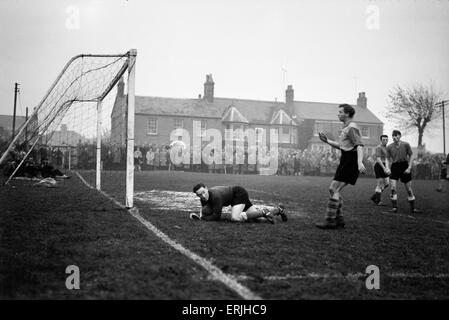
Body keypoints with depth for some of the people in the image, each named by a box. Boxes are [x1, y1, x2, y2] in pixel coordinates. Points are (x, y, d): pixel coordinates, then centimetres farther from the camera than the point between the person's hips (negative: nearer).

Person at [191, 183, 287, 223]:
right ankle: (278, 209, 38)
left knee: (235, 218, -30)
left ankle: (264, 212, -15)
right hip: (237, 196, 9)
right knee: (255, 215, 16)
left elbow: (217, 216, -33)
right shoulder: (203, 198, -9)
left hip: (239, 193, -9)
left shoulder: (215, 196, -35)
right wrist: (198, 215, -16)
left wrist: (202, 218, -26)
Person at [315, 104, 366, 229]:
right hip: (345, 161, 10)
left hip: (350, 161, -10)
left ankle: (330, 221, -9)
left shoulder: (352, 128, -11)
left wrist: (360, 162, -35)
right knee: (333, 189, 10)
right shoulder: (346, 127, 21)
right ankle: (339, 220, 13)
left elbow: (359, 145, -22)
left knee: (334, 190, -12)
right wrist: (327, 141, 19)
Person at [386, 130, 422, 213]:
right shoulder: (389, 147, 0)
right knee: (393, 188, -12)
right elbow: (388, 159, 8)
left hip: (404, 166, -1)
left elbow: (410, 157, 1)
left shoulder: (406, 145, -4)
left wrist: (409, 168, -9)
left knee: (409, 189, 4)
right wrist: (388, 169, -2)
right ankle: (394, 207, -2)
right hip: (394, 167, 1)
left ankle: (412, 208, 16)